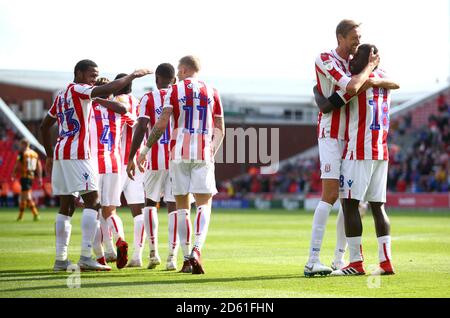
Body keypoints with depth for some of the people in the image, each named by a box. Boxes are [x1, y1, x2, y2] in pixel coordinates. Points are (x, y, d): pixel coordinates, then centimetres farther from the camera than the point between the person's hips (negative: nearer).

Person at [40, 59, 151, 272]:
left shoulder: (61, 95, 21)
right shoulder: (78, 90, -5)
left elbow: (44, 127, 27)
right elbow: (106, 90, -22)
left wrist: (50, 156, 31)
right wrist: (131, 76, -13)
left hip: (60, 152, 9)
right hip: (77, 153, -9)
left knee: (66, 206, 9)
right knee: (92, 201, -8)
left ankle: (60, 259, 7)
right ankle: (86, 257, -16)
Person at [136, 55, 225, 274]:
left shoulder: (175, 90, 3)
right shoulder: (212, 92, 10)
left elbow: (161, 124, -5)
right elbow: (220, 130, 11)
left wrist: (145, 150, 2)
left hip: (179, 153, -1)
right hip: (203, 155, 1)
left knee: (182, 207, 6)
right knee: (204, 205, 1)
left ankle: (187, 257, 4)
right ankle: (197, 249, -21)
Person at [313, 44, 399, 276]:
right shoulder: (382, 79, 11)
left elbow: (325, 106, -11)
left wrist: (316, 91, 9)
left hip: (359, 152, -8)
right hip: (381, 153, 8)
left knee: (349, 204, -4)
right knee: (378, 206, 9)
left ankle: (356, 263, -7)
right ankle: (386, 262, 4)